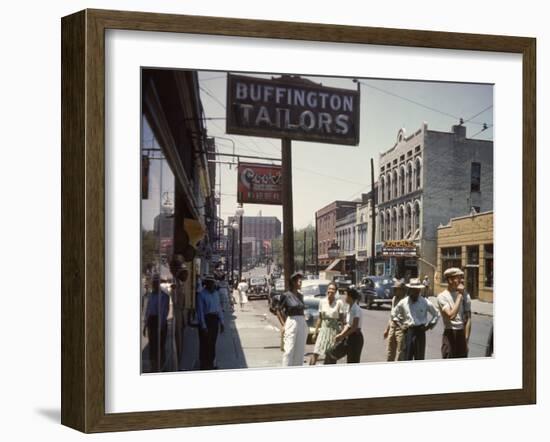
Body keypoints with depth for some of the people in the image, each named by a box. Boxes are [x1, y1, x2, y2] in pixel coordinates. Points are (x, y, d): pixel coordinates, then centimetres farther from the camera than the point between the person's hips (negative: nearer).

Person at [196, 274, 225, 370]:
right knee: (205, 343, -2)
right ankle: (204, 365, 6)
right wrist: (203, 326, -16)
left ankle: (210, 364, 24)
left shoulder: (216, 293, 11)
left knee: (212, 343, 13)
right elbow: (200, 311, -13)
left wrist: (221, 322, 12)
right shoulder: (201, 294, -10)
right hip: (206, 319, -7)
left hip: (215, 319, 7)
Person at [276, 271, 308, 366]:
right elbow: (279, 311, 0)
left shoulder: (300, 296, 11)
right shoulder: (286, 295, -5)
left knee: (300, 351, 8)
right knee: (289, 350, -9)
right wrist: (283, 325, -6)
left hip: (302, 324, 6)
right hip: (291, 323, -6)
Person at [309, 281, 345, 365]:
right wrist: (315, 332, 11)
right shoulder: (322, 302, 4)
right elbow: (320, 318, 11)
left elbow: (342, 319, -4)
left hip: (335, 330, -3)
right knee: (315, 353, -7)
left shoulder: (339, 303, -7)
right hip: (324, 329, 3)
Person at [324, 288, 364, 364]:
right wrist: (341, 334, 0)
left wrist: (342, 336, -16)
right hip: (348, 337, 9)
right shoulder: (350, 308, 11)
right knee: (330, 353, 9)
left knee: (353, 362, -2)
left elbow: (354, 327, -21)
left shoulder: (356, 309, -17)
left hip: (355, 338, -9)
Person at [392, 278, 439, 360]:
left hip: (420, 332, -1)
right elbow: (394, 315, 16)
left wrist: (429, 325, 2)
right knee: (407, 357, 2)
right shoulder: (403, 303, 2)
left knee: (419, 358, 3)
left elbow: (436, 315, 11)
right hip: (409, 332, 1)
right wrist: (401, 325, 7)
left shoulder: (425, 303, -1)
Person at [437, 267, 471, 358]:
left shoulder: (465, 296, 3)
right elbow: (451, 315, -22)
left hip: (462, 334, 4)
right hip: (450, 334, -3)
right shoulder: (442, 296, -8)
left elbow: (468, 319, 2)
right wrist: (459, 295, -19)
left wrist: (466, 340, -3)